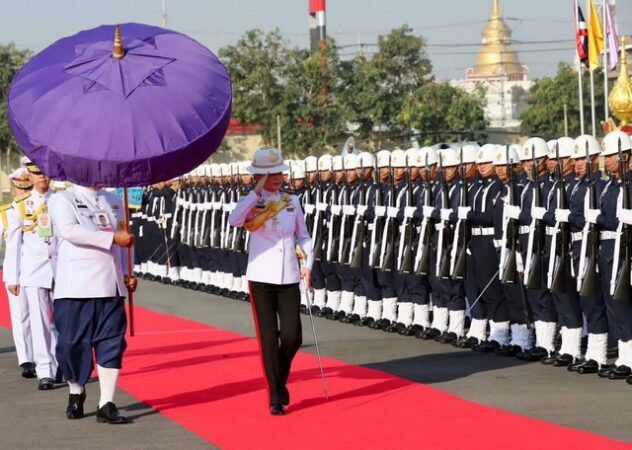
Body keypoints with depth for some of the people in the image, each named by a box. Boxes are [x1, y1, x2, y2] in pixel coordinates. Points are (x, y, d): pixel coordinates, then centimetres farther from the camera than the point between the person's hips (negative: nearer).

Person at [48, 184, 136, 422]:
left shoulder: (114, 201, 17)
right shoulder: (62, 200, 0)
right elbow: (69, 231, -17)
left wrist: (126, 273, 9)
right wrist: (113, 238, -21)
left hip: (110, 286, 4)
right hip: (76, 286, -4)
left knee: (112, 343, -4)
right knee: (73, 343, 1)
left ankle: (106, 405, -3)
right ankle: (76, 393, 24)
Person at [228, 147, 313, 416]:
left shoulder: (292, 202, 9)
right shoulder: (252, 204, -1)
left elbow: (302, 236, 15)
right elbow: (234, 220, -23)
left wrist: (307, 263, 0)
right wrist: (257, 192, -18)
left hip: (288, 277, 3)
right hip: (261, 278, -3)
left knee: (292, 337, -3)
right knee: (268, 339, -2)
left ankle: (280, 382, 25)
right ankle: (276, 398, 7)